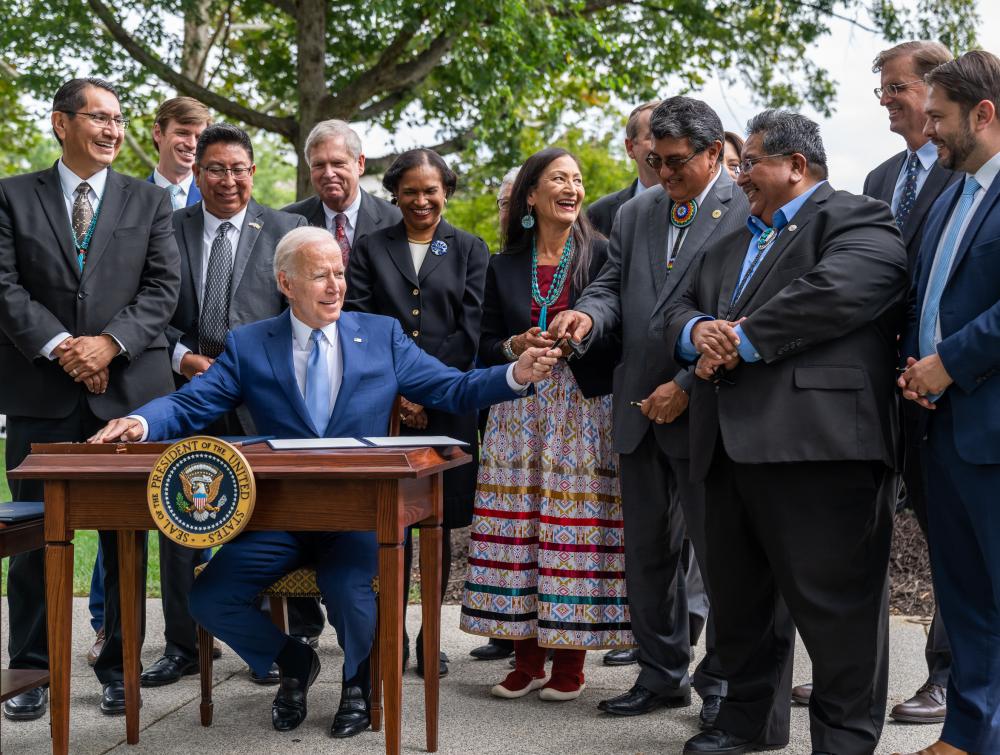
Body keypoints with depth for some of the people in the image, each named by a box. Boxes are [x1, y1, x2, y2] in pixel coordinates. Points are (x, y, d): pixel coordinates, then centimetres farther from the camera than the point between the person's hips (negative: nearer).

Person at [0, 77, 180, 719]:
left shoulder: (150, 202, 10)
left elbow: (165, 286, 1)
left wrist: (111, 342, -14)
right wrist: (59, 346, -15)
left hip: (129, 388, 1)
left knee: (126, 535, 6)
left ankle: (119, 666, 16)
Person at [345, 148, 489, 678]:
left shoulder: (470, 250, 9)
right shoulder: (370, 250, 10)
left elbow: (469, 330, 0)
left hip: (447, 407, 0)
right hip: (385, 408, 0)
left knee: (439, 523, 4)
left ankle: (431, 637, 12)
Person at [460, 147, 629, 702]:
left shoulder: (600, 256, 3)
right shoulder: (504, 267, 11)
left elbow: (620, 338, 0)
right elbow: (486, 346, 12)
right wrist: (517, 347, -8)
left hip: (583, 411, -3)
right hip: (519, 413, 3)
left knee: (577, 529, -5)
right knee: (517, 529, 0)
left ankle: (570, 661, 4)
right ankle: (527, 659, 9)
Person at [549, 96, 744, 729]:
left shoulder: (749, 213, -8)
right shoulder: (635, 214, 13)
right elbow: (613, 286, 13)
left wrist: (687, 387, -17)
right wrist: (588, 314, -11)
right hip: (640, 411, 7)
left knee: (718, 553, 2)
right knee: (648, 552, 13)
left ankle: (722, 683, 15)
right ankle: (663, 675, 25)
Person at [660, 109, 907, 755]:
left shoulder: (856, 220, 0)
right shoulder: (731, 245, 27)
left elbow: (836, 291, -18)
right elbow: (676, 311, 21)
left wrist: (741, 340, -12)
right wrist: (698, 331, -4)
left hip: (813, 443, -8)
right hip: (729, 445, 9)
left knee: (833, 602, -4)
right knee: (738, 596, 15)